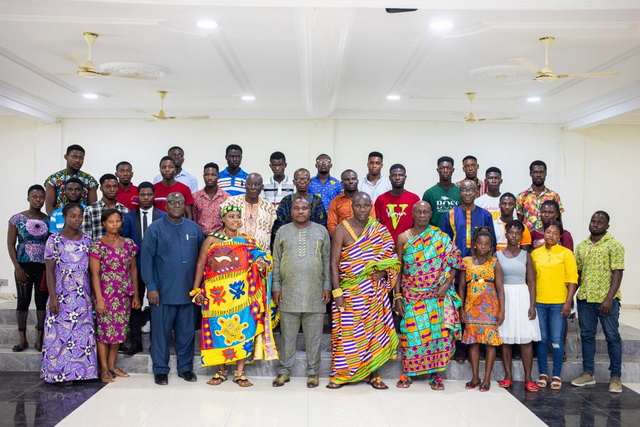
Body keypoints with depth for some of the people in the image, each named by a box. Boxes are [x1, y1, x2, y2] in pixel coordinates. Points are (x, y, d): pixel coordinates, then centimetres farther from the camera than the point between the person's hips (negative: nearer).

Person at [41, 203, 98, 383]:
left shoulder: (86, 240, 8)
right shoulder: (55, 240, -3)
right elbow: (50, 271, -5)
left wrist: (93, 294, 8)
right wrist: (53, 297, -10)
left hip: (83, 296, 4)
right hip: (62, 296, -3)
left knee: (83, 333, 4)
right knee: (61, 333, 0)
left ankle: (78, 370, 15)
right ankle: (61, 373, 11)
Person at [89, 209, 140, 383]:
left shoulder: (129, 244, 6)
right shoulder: (98, 246, -6)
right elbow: (95, 274, -8)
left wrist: (136, 295, 8)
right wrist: (99, 299, -13)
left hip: (125, 294, 4)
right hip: (106, 292, -4)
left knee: (119, 329, 10)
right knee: (104, 329, 0)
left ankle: (112, 365, 23)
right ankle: (104, 369, 11)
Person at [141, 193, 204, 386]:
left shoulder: (194, 229, 8)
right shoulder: (155, 229, -2)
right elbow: (146, 259, -5)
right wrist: (151, 287, -10)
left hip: (187, 292, 3)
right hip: (162, 292, -3)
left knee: (186, 332, 11)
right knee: (161, 332, 5)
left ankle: (186, 367, 23)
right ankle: (160, 370, 17)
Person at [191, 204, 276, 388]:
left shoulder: (248, 242, 9)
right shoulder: (211, 240, 4)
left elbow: (259, 263, 10)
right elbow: (200, 265, 3)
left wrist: (262, 267, -14)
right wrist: (196, 290, -2)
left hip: (241, 295, 1)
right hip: (217, 295, -1)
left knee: (242, 329, -3)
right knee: (218, 330, 3)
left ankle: (239, 372, 7)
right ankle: (221, 371, 16)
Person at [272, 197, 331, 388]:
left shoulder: (321, 231, 7)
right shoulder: (282, 232, 7)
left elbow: (327, 261, 7)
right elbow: (276, 262, 7)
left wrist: (327, 286, 1)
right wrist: (276, 287, 2)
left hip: (314, 293, 0)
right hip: (288, 292, 0)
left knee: (313, 335, 6)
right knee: (287, 335, 7)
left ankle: (313, 372, 17)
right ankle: (284, 370, 18)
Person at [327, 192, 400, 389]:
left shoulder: (380, 230, 5)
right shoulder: (342, 230, -5)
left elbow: (391, 257, 11)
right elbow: (334, 264, -7)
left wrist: (384, 271, -10)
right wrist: (337, 292, -13)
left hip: (375, 290, 3)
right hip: (350, 291, -3)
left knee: (374, 329, 7)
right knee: (347, 331, 1)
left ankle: (372, 373, 20)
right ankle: (340, 374, 13)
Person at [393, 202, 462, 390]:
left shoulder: (442, 238, 0)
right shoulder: (403, 238, 2)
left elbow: (455, 263, 1)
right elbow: (398, 269, 4)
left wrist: (446, 285, -12)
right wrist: (397, 296, -1)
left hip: (437, 296, 0)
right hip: (411, 296, 0)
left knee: (439, 332, 0)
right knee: (411, 333, 0)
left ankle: (436, 374, 14)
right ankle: (407, 373, 14)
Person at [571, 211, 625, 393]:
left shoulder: (614, 245, -5)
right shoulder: (581, 246, 11)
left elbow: (617, 274, -10)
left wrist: (609, 299, -17)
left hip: (607, 300, -5)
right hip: (585, 298, 5)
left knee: (612, 337, 3)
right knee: (587, 336, 10)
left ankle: (615, 377, 11)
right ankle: (588, 373, 21)